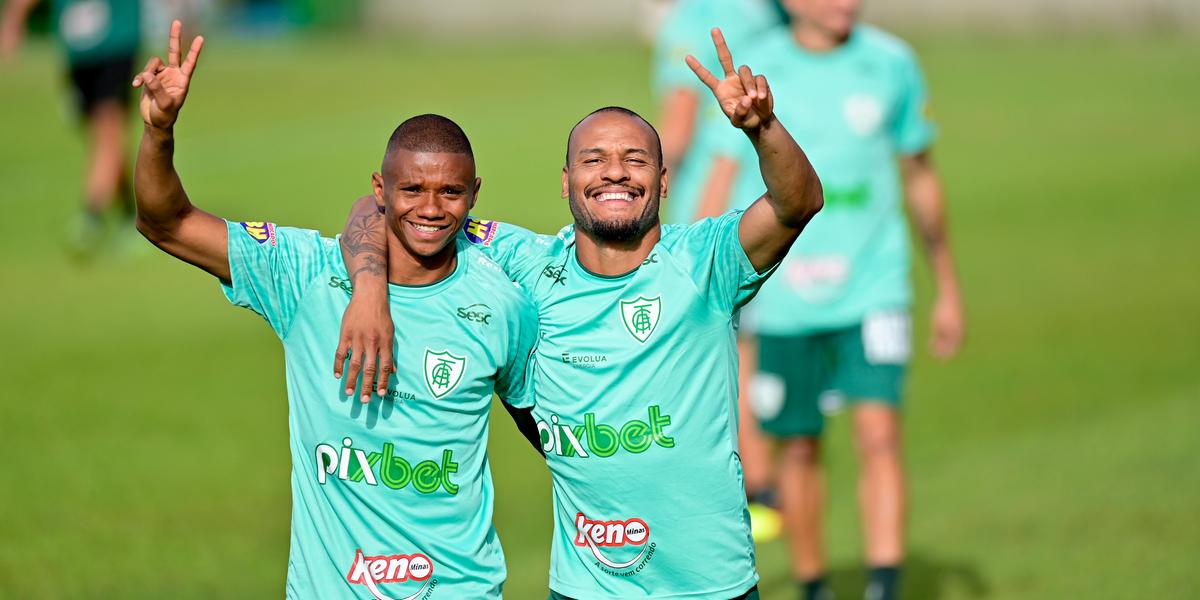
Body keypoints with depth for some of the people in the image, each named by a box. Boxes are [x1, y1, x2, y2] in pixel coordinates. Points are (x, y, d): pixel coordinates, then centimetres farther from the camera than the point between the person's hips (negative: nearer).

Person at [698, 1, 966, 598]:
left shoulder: (891, 64, 1)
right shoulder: (757, 70, -2)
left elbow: (920, 176, 13)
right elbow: (724, 178, 0)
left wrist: (947, 290, 19)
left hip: (872, 290, 0)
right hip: (784, 301, 0)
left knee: (878, 435, -16)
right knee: (799, 450, 9)